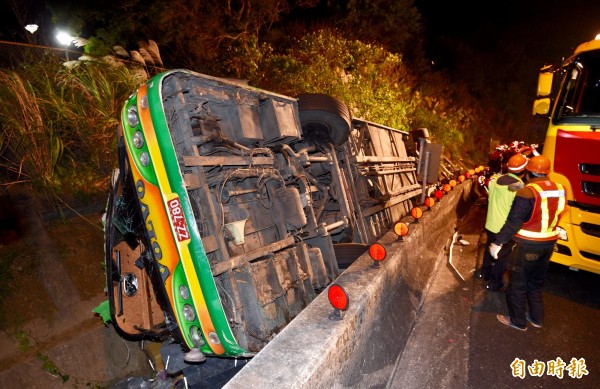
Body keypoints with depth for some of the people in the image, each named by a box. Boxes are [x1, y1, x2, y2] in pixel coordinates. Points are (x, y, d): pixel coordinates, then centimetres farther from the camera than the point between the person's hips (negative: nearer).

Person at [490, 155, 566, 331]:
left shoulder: (527, 193, -22)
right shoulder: (560, 189, -1)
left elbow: (513, 223, -22)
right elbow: (556, 216, 10)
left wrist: (498, 243, -15)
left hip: (527, 245, -7)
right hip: (549, 243, 7)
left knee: (518, 284, 10)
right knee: (536, 282, 23)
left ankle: (518, 320, 22)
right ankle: (536, 318, 36)